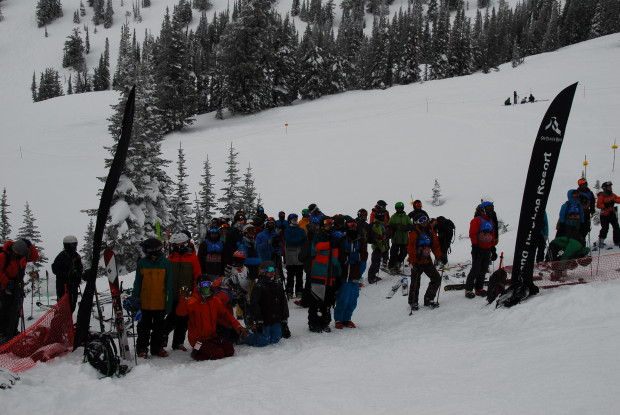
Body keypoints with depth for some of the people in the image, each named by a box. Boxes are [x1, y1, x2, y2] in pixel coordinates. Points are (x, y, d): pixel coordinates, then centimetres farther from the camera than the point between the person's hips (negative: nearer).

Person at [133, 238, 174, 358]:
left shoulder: (165, 262, -5)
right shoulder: (142, 263, -3)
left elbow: (169, 285, -2)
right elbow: (137, 283, 2)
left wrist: (169, 303, -5)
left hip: (161, 303, 0)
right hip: (145, 303, 0)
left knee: (159, 327, 12)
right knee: (145, 326, 8)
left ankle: (157, 347, 25)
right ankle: (142, 348, 19)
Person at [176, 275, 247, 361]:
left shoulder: (214, 301, 8)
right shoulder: (193, 301, -12)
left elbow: (225, 314, 8)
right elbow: (181, 312, -28)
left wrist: (237, 326, -4)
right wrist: (184, 299, -48)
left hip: (212, 336, 7)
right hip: (198, 339, -7)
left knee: (230, 350, -5)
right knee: (218, 353, -21)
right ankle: (197, 353, 2)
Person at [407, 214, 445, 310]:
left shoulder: (431, 232, 4)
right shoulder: (414, 234, -13)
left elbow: (436, 246, 11)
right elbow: (411, 249, -15)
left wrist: (441, 257, 0)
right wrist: (414, 262, -20)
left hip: (427, 261, 6)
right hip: (417, 262, -5)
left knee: (436, 278, 2)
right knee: (415, 283, 0)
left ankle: (428, 299, 14)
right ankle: (413, 302, 17)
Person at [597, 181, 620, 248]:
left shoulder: (612, 195, 11)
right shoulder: (602, 196, -8)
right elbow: (598, 205, -15)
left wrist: (614, 200, -18)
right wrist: (606, 205, -26)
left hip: (612, 213, 6)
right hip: (604, 215, -6)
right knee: (605, 228, -8)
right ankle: (601, 242, 3)